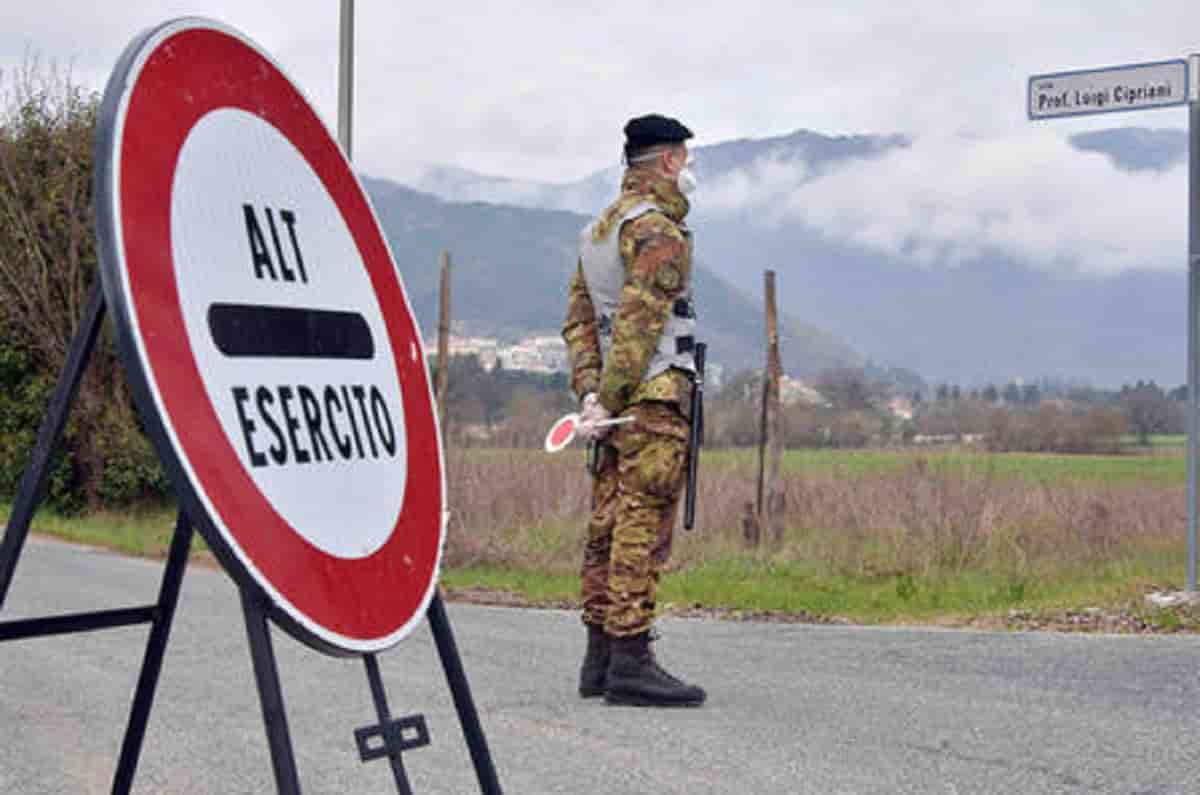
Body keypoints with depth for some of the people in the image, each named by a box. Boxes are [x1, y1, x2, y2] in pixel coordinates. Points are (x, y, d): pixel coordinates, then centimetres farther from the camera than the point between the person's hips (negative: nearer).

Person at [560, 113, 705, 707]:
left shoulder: (596, 231, 19)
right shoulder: (658, 230, -10)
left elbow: (578, 319, 15)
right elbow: (638, 321, -17)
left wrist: (589, 393, 6)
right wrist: (609, 402, -16)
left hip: (617, 404, 9)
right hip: (655, 398, -9)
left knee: (608, 527, 9)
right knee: (642, 529, -9)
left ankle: (598, 660, 14)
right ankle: (629, 662, -10)